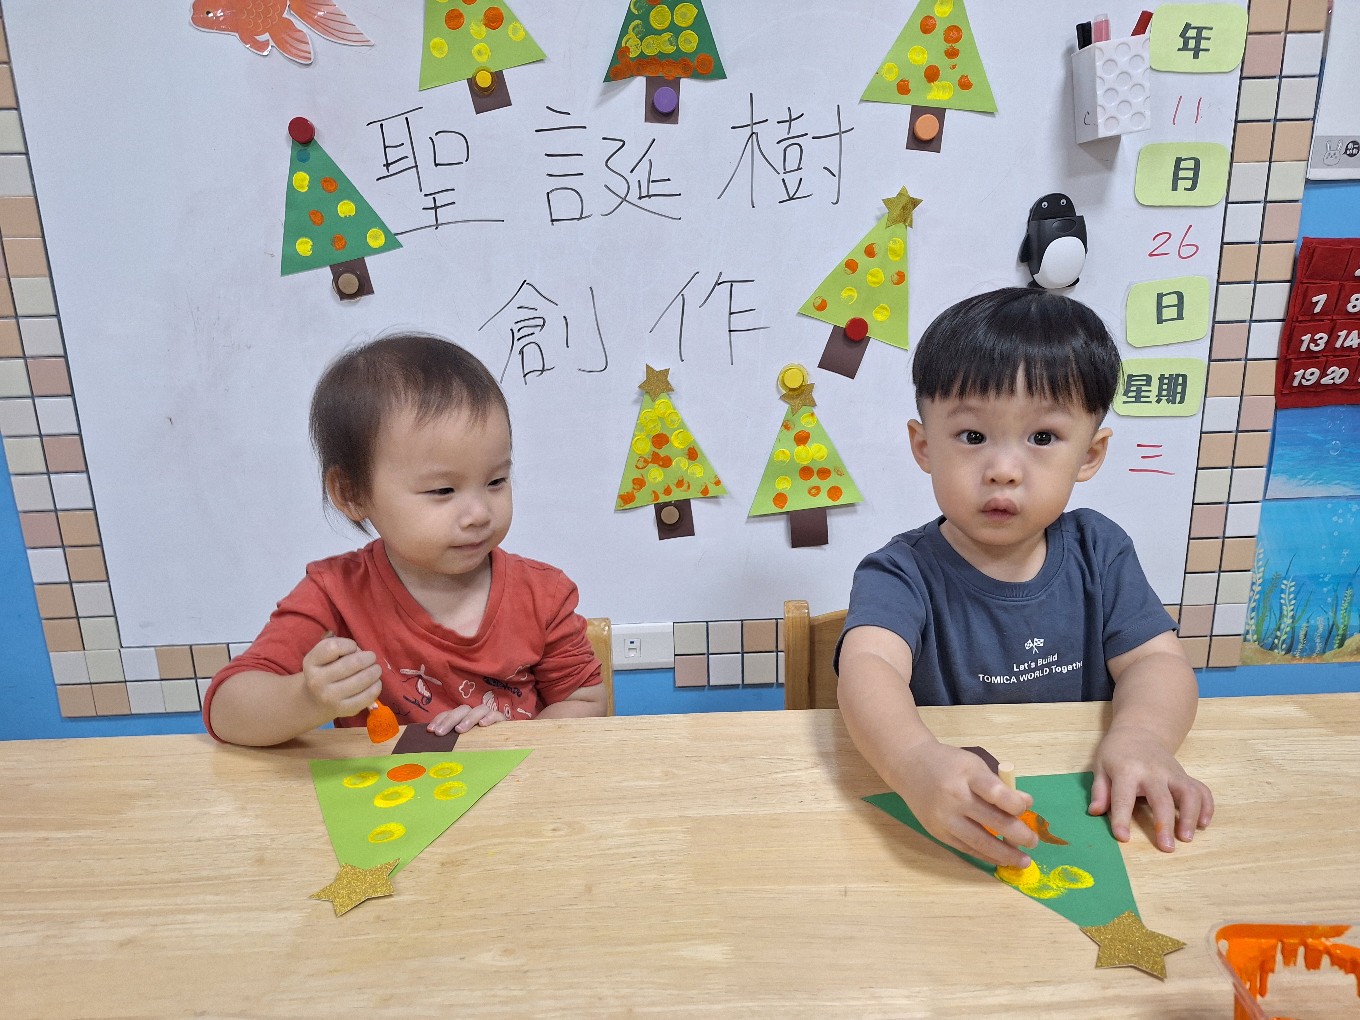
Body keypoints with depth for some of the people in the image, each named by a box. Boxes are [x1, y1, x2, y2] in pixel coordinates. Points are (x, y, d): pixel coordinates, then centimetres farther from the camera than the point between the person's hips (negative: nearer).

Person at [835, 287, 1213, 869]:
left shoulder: (1098, 552, 2)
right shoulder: (904, 574, -13)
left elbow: (1156, 660, -4)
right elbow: (868, 665, -31)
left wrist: (1141, 737, -27)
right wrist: (917, 762, -53)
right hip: (944, 833, -4)